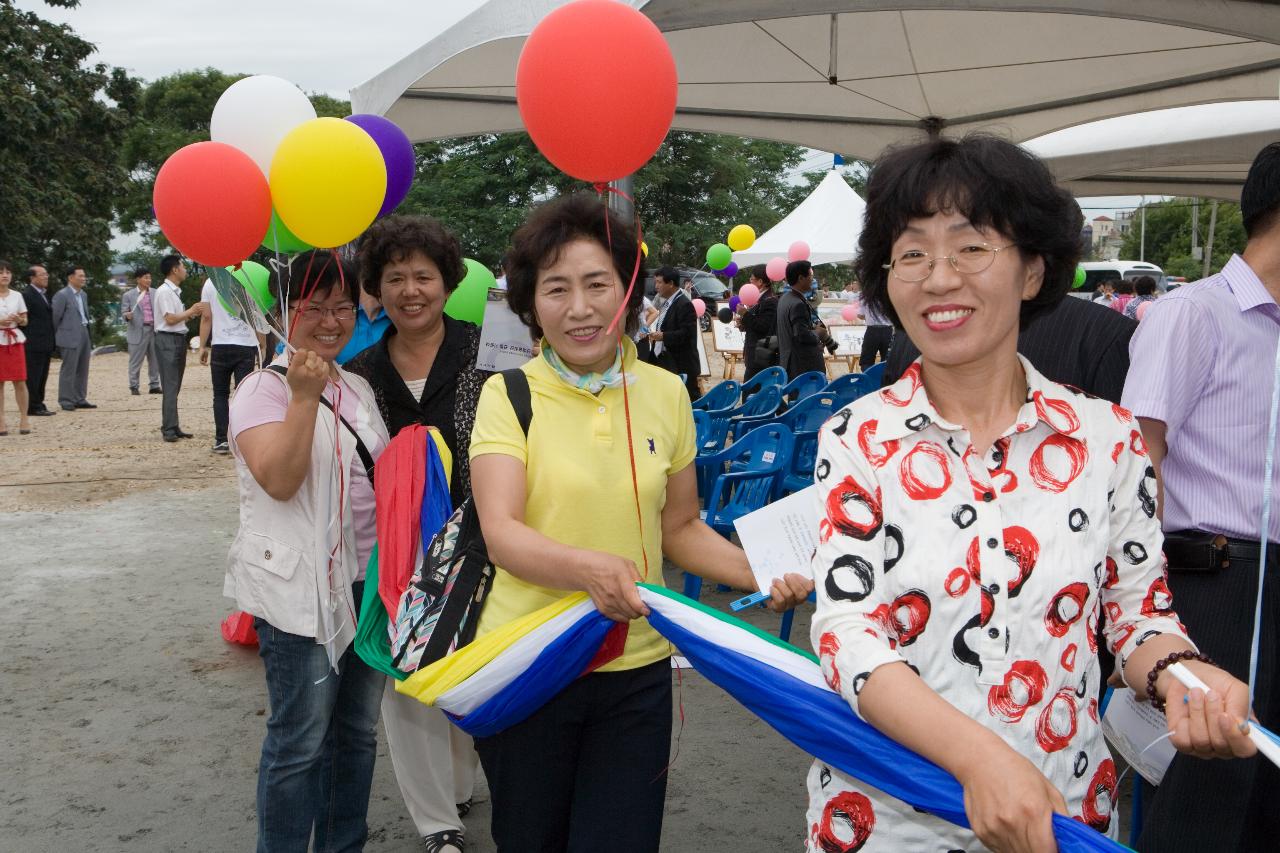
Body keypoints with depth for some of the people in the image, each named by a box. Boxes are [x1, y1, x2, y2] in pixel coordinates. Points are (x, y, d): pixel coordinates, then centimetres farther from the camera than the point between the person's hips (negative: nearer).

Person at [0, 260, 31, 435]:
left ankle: (24, 419, 3)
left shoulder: (17, 296, 8)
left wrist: (19, 320, -11)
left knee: (19, 381, -2)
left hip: (15, 340, 2)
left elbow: (25, 321, 10)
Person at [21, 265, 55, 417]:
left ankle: (38, 404, 19)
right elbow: (23, 320, -14)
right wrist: (27, 339, -15)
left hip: (46, 345, 8)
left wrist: (52, 340, 15)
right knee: (33, 376, -3)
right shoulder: (27, 295, -11)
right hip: (34, 345, -8)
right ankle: (33, 407, 1)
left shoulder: (46, 295, 17)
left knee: (42, 376, 12)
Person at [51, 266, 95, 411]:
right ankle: (66, 401, 2)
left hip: (84, 335, 8)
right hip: (70, 337, -8)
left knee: (82, 370, 10)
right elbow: (56, 317, -6)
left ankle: (79, 399, 17)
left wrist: (90, 336, 13)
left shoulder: (84, 295, 15)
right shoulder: (62, 295, -8)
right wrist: (57, 337, -3)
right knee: (68, 370, -3)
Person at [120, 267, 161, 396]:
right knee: (135, 361, 1)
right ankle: (134, 387, 7)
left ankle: (154, 385, 16)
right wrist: (127, 316, -21)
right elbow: (123, 312, 1)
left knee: (155, 360, 7)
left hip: (154, 330, 3)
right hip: (138, 331, -3)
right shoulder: (128, 295, 3)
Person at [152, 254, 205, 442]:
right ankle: (169, 430, -9)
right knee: (170, 387, -10)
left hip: (179, 339, 10)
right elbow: (170, 319, -17)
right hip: (168, 340, -10)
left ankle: (173, 428, 17)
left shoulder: (175, 292, 16)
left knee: (175, 387, 12)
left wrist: (192, 313, 6)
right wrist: (190, 311, -10)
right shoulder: (164, 291, -12)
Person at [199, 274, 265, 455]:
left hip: (221, 347, 0)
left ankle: (221, 441, 7)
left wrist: (203, 346, 8)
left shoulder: (211, 283, 0)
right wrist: (261, 347, 10)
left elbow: (206, 317, 0)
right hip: (247, 346, 0)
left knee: (221, 394, 10)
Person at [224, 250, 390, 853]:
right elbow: (279, 480, -23)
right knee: (301, 741, -2)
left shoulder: (357, 388, 12)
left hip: (368, 578, 7)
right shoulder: (264, 389, -8)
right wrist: (304, 397, -28)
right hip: (298, 587, -7)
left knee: (357, 731, 15)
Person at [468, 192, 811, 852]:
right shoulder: (509, 395, -8)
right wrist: (588, 568, -38)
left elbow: (680, 529, 10)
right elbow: (501, 532, -19)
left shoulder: (666, 393, 1)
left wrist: (765, 575, -6)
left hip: (637, 671, 2)